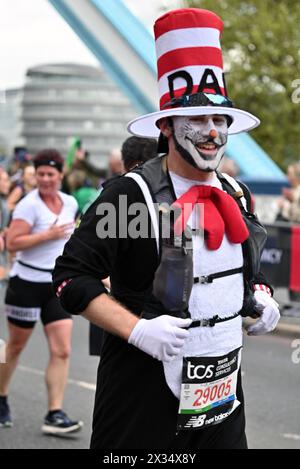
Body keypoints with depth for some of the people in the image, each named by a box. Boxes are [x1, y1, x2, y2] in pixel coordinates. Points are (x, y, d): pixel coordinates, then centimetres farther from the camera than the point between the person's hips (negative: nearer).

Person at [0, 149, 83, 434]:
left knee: (62, 351, -6)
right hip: (27, 283, -5)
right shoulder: (29, 205, -13)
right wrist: (48, 234, -24)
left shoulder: (70, 204, 6)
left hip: (58, 285, 5)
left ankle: (54, 415, -3)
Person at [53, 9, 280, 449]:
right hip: (145, 395, -6)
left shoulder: (236, 197, 9)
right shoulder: (132, 193, -11)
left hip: (223, 392, 6)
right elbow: (72, 276, -13)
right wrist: (136, 329, -22)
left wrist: (260, 300, 5)